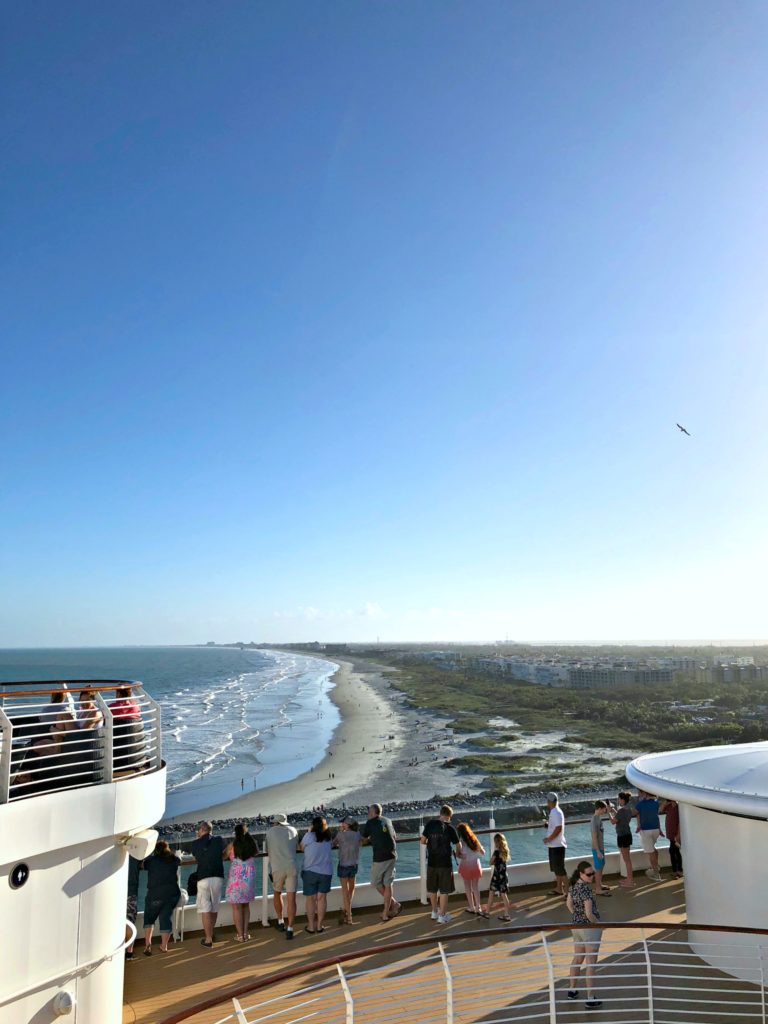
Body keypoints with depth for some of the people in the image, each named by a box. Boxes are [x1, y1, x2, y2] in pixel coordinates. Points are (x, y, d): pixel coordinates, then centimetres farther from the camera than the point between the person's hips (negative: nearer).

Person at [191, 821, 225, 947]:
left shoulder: (196, 843, 0)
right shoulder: (219, 840, 4)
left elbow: (196, 858, 13)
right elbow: (223, 856, 13)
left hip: (203, 878, -3)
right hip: (218, 877, 3)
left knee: (205, 909, 2)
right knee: (214, 907, 17)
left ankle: (208, 939, 0)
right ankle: (212, 933, 31)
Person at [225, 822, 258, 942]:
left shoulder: (233, 845, -10)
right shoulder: (253, 843, -2)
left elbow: (223, 856, 2)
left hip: (236, 878, -3)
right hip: (249, 877, 3)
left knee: (237, 907, 7)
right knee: (246, 905, 18)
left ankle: (240, 935, 10)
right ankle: (245, 933, 18)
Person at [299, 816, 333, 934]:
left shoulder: (309, 835, -8)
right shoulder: (327, 837, 4)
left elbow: (301, 848, 2)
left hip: (310, 871, -3)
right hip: (326, 872, 3)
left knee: (310, 899, 9)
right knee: (322, 898, 10)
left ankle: (311, 926, 15)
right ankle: (319, 926, 15)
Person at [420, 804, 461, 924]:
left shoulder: (430, 824, -4)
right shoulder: (450, 828, -11)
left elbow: (422, 841, 0)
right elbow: (458, 845, -3)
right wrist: (456, 853, 19)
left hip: (431, 862, 3)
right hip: (445, 863, -3)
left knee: (432, 889, 18)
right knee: (444, 891, 9)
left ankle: (435, 912, 32)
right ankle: (442, 916, 15)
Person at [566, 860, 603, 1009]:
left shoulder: (573, 885, -2)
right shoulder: (586, 889, -27)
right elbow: (589, 914, -26)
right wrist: (599, 924, -9)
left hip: (576, 925, 8)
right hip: (590, 928, -8)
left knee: (577, 959, 23)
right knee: (590, 964, 6)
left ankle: (572, 990, 36)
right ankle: (591, 999, 16)